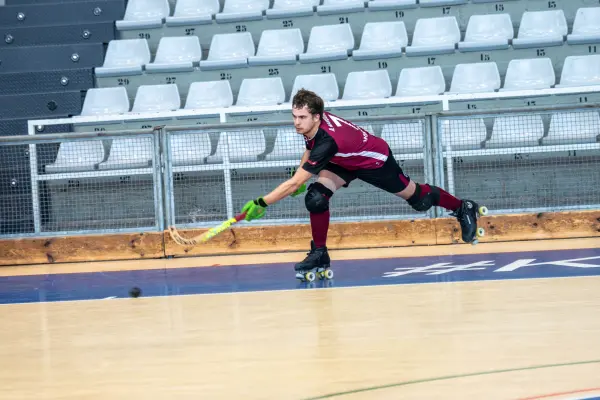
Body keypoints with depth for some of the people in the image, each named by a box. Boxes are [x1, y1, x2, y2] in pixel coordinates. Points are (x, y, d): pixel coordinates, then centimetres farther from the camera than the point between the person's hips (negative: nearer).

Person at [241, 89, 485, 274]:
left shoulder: (328, 141, -45)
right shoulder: (311, 125, -22)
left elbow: (294, 183, -46)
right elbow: (310, 149, 6)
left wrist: (262, 203, -47)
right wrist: (300, 178, 5)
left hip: (376, 160, -6)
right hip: (345, 162, 6)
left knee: (418, 198, 11)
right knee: (316, 196, -17)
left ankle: (463, 209, 38)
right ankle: (319, 253, -5)